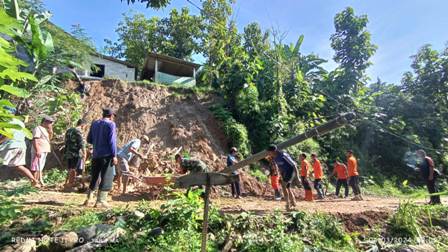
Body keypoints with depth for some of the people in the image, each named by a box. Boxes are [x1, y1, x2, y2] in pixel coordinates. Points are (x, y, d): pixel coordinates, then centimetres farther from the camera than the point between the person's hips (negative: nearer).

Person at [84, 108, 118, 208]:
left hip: (96, 155, 6)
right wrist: (114, 155, -14)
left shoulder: (94, 124, 10)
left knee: (94, 177, 18)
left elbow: (89, 140, 13)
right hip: (107, 155, -6)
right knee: (107, 178, 1)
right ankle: (100, 201, 3)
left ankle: (88, 199, 23)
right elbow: (112, 141, -15)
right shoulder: (111, 124, -8)